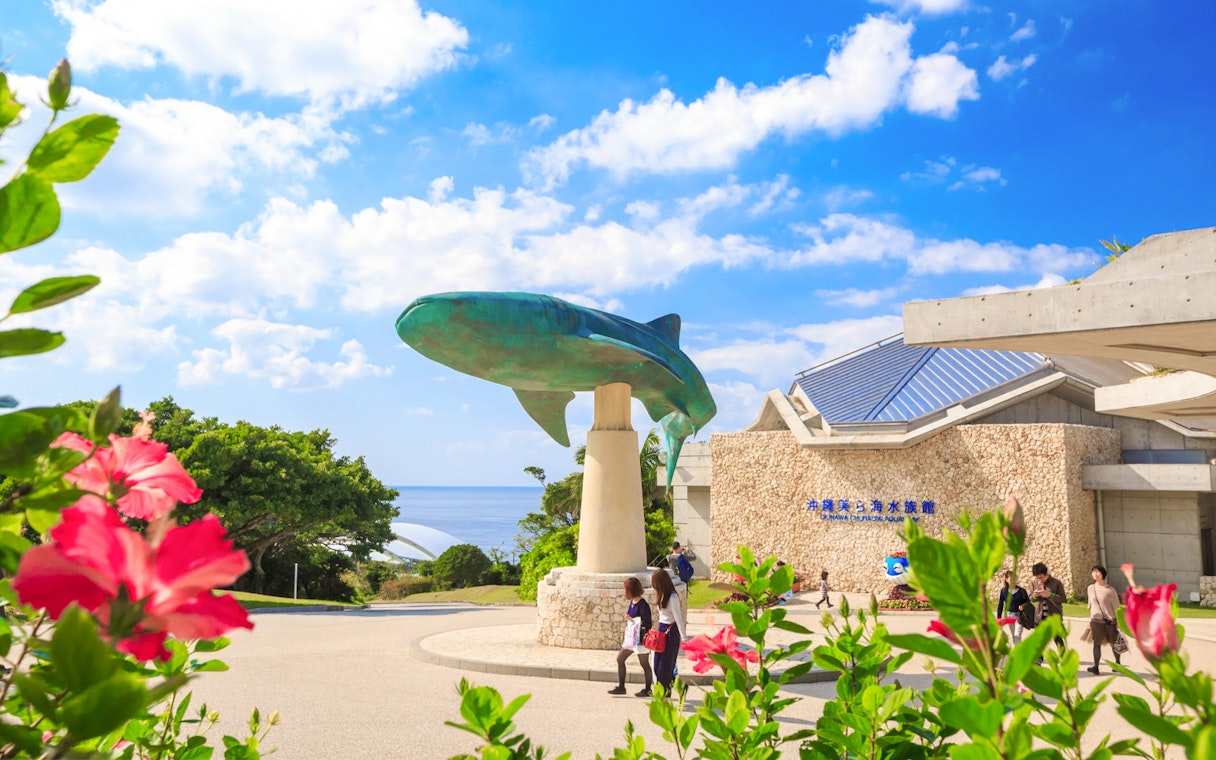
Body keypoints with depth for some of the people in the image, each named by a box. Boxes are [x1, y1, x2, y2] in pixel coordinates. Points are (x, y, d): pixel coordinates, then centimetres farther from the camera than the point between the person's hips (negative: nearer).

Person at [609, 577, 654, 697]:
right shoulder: (632, 602, 7)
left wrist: (631, 619, -23)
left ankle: (648, 690, 19)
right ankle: (621, 687, 19)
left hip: (641, 639, -9)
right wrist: (628, 618, -1)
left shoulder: (643, 605, -20)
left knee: (644, 664, 5)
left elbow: (647, 624, -23)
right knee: (620, 659, 10)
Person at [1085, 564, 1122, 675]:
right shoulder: (1090, 588, 5)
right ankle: (1095, 667, -12)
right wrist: (1091, 620, 17)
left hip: (1110, 621, -2)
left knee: (1113, 643, 11)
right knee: (1097, 643, -7)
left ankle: (1117, 663, 33)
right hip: (1096, 620, 2)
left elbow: (1116, 606, -5)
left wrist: (1118, 622, -7)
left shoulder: (1110, 589, -8)